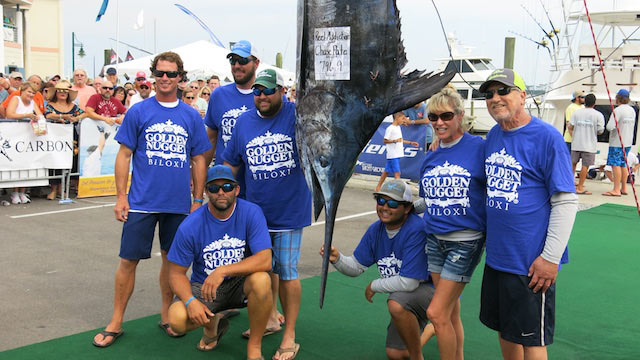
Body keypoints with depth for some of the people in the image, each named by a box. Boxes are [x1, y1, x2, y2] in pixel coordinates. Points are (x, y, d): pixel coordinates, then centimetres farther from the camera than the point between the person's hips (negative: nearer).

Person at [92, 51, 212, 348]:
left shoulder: (191, 117, 6)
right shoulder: (138, 112, 1)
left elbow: (198, 160, 9)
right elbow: (124, 156, 1)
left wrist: (198, 200, 6)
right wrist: (121, 197, -5)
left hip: (179, 203, 2)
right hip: (142, 201, -2)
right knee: (128, 260, 1)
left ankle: (166, 315, 29)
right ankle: (115, 323, 15)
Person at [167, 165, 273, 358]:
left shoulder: (251, 212, -15)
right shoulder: (190, 226, -12)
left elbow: (265, 260, -25)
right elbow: (176, 272, -6)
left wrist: (223, 271, -34)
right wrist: (190, 301, -26)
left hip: (240, 283, -1)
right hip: (203, 285, 1)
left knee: (261, 280, -35)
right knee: (177, 319, -27)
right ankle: (212, 324, 12)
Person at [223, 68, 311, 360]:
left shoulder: (297, 115, -8)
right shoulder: (244, 122, 6)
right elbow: (230, 164, 14)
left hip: (290, 211, -5)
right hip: (255, 211, 5)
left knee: (287, 273, 2)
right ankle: (270, 317, 41)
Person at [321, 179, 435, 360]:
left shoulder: (417, 230, -29)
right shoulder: (376, 229, -3)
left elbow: (409, 282, -31)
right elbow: (357, 266, 3)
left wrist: (374, 286, -15)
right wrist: (337, 259, -20)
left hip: (430, 290, -8)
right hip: (405, 299, 8)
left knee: (396, 303, -38)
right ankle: (429, 329, 36)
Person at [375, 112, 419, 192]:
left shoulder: (398, 127, 16)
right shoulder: (390, 128, -12)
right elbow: (385, 141, -14)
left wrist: (410, 143, 23)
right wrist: (395, 141, -25)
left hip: (398, 155, 9)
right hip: (392, 155, -9)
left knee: (386, 171, 13)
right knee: (397, 173, -10)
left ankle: (378, 187, 20)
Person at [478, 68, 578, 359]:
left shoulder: (546, 136, -13)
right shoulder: (494, 135, 8)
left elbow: (566, 202, -14)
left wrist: (551, 258, -17)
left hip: (531, 263, -6)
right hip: (496, 256, 7)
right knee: (504, 329, 19)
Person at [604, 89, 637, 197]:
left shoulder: (618, 110, -16)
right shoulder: (632, 110, 10)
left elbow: (610, 127, -22)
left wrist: (609, 126, -2)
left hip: (617, 143, -8)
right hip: (628, 142, 8)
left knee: (616, 165, -6)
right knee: (623, 164, 14)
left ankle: (616, 190, -8)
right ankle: (623, 188, 19)